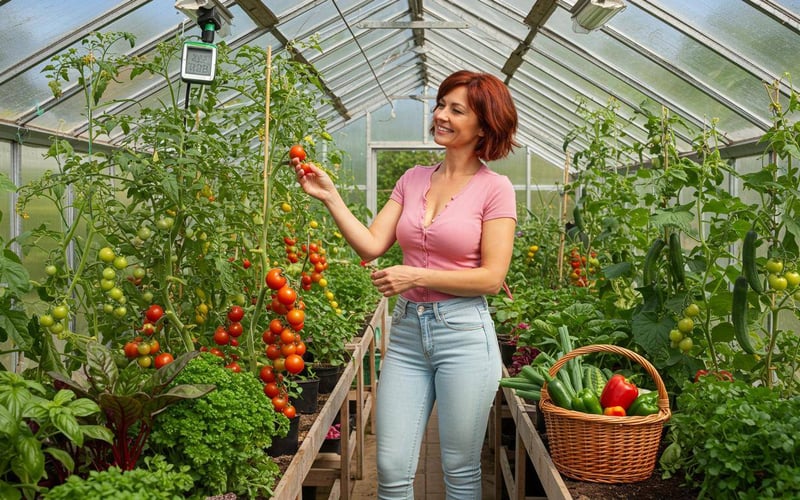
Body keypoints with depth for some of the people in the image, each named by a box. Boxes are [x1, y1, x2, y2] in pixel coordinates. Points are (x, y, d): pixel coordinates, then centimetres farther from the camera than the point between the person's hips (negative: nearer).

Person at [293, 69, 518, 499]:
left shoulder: (494, 188, -4)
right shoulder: (413, 179, 10)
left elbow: (492, 278, -9)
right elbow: (371, 246, 2)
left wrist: (417, 276, -14)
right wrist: (330, 197, -6)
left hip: (464, 334, -4)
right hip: (406, 330, 4)